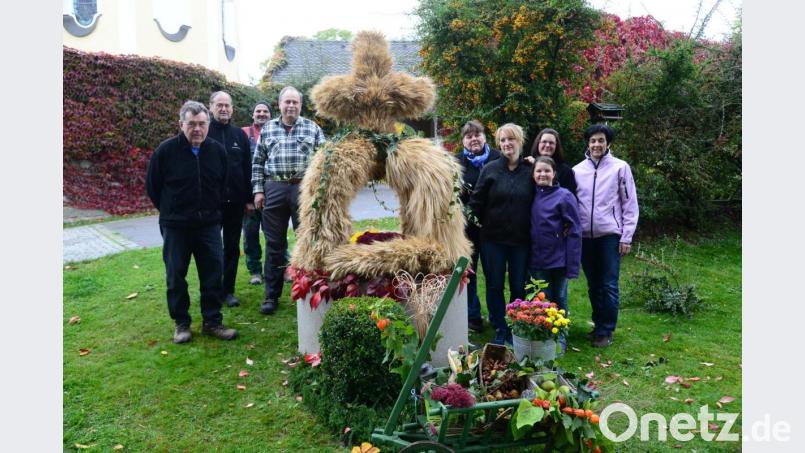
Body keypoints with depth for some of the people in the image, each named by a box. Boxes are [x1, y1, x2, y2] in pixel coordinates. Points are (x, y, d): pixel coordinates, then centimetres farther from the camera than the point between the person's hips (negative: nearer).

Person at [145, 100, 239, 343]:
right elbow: (152, 186, 3)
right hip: (175, 226, -2)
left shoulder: (218, 150, 0)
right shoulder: (166, 150, -9)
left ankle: (212, 321, 17)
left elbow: (224, 184, 15)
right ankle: (181, 323, 20)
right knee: (176, 275, 5)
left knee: (213, 273, 4)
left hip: (209, 224, 2)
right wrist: (170, 211, 9)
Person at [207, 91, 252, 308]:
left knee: (232, 247, 8)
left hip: (235, 200, 3)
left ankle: (228, 290, 17)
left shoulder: (239, 134, 8)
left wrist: (249, 198, 4)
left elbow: (247, 168, 8)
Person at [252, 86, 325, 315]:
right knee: (274, 244, 6)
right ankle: (271, 295, 15)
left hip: (304, 189, -1)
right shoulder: (267, 129, 10)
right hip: (274, 189, 1)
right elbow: (258, 162, 10)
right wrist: (258, 190, 2)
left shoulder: (313, 128, 6)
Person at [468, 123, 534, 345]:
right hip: (493, 238, 0)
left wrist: (531, 229, 3)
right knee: (495, 286, 7)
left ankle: (516, 330, 24)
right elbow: (476, 201, 0)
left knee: (519, 287, 8)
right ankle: (500, 330, 21)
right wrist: (485, 223, 2)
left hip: (521, 239, 1)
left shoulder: (530, 170, 0)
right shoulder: (490, 169, -2)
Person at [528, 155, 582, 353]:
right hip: (537, 260, 3)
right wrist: (527, 259, 2)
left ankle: (560, 341, 25)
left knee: (559, 300, 11)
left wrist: (572, 266, -14)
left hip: (558, 260, -3)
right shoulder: (532, 196, 3)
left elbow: (574, 232, -11)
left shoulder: (564, 196, -10)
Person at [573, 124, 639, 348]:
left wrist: (627, 237, -5)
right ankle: (599, 325, 25)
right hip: (585, 236, 3)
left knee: (609, 285, -2)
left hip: (610, 235, -3)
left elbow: (630, 205, -1)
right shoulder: (577, 170, 7)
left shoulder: (620, 168, -1)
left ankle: (606, 331, 8)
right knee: (593, 285, 12)